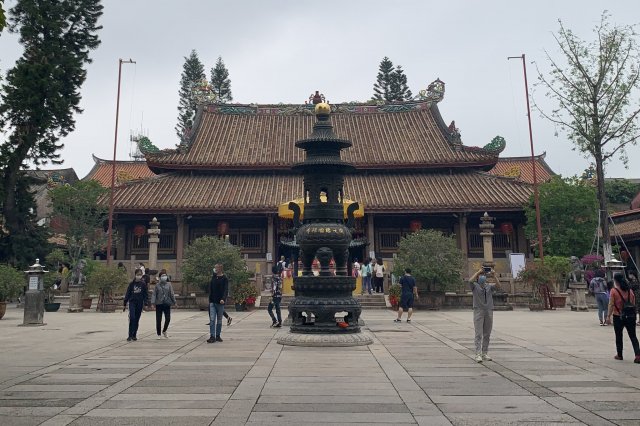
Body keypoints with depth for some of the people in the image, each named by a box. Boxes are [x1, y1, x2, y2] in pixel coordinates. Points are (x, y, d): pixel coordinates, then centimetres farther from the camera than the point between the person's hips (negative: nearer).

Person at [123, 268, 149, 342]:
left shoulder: (143, 284, 1)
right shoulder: (132, 283, 2)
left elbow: (146, 294, 1)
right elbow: (127, 294, 7)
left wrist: (146, 303, -9)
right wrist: (125, 304, 6)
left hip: (140, 303, 0)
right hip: (132, 302, 0)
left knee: (137, 319, 7)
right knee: (132, 317, -15)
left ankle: (134, 335, 18)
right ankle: (130, 335, -11)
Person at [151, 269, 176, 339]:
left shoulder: (169, 284, 4)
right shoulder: (157, 285, 1)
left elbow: (172, 294, 5)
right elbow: (154, 294, -2)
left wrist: (174, 301, 2)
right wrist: (153, 302, -13)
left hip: (167, 304, 1)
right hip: (159, 304, -1)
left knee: (168, 319, -3)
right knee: (158, 320, 3)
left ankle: (164, 331, 23)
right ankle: (159, 334, 15)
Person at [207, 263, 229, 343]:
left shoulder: (225, 278, -3)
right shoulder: (213, 277, 9)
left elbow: (226, 290, -12)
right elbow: (210, 289, 14)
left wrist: (223, 299, -27)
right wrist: (210, 299, 7)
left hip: (220, 302, -3)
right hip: (212, 302, 3)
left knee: (219, 320, 7)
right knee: (212, 319, -6)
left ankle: (218, 336, 16)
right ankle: (212, 337, -8)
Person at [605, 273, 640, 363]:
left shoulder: (614, 291, -10)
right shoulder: (629, 290, 4)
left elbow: (611, 305, -12)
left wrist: (608, 316, -7)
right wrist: (633, 313, 18)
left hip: (618, 316, -3)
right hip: (630, 316, 3)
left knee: (619, 336, 11)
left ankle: (619, 355, 20)